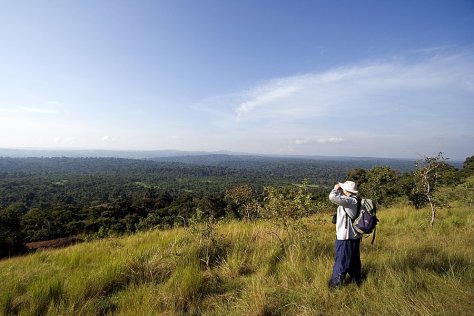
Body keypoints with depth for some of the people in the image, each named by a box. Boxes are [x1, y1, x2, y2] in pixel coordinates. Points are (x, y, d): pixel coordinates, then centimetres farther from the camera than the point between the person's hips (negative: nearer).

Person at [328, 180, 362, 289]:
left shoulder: (350, 201, -25)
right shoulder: (353, 200, 4)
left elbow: (333, 197, -35)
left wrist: (336, 189, -20)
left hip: (346, 237, -9)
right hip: (353, 236, 9)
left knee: (341, 261, 6)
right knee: (354, 260, 23)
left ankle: (335, 284, 21)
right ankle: (357, 280, 39)